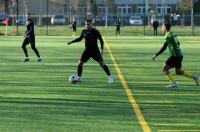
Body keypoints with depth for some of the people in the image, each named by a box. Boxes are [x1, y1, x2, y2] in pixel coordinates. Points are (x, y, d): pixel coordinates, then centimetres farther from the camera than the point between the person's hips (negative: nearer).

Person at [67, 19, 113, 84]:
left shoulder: (95, 31, -11)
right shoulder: (84, 31, 2)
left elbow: (101, 40, -8)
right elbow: (80, 38, 18)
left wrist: (102, 48, -20)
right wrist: (72, 42, 10)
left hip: (95, 50, -4)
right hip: (87, 50, 4)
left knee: (102, 63, -7)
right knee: (80, 63, -3)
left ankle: (110, 77, 4)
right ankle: (78, 78, 12)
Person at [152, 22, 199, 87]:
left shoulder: (168, 36, -13)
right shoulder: (172, 34, 15)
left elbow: (164, 48, -20)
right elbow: (178, 44, 26)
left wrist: (156, 55, -17)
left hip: (175, 55, -9)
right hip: (179, 55, 9)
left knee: (165, 69, -4)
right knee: (178, 72, 17)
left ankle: (173, 83, -12)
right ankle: (194, 77, 11)